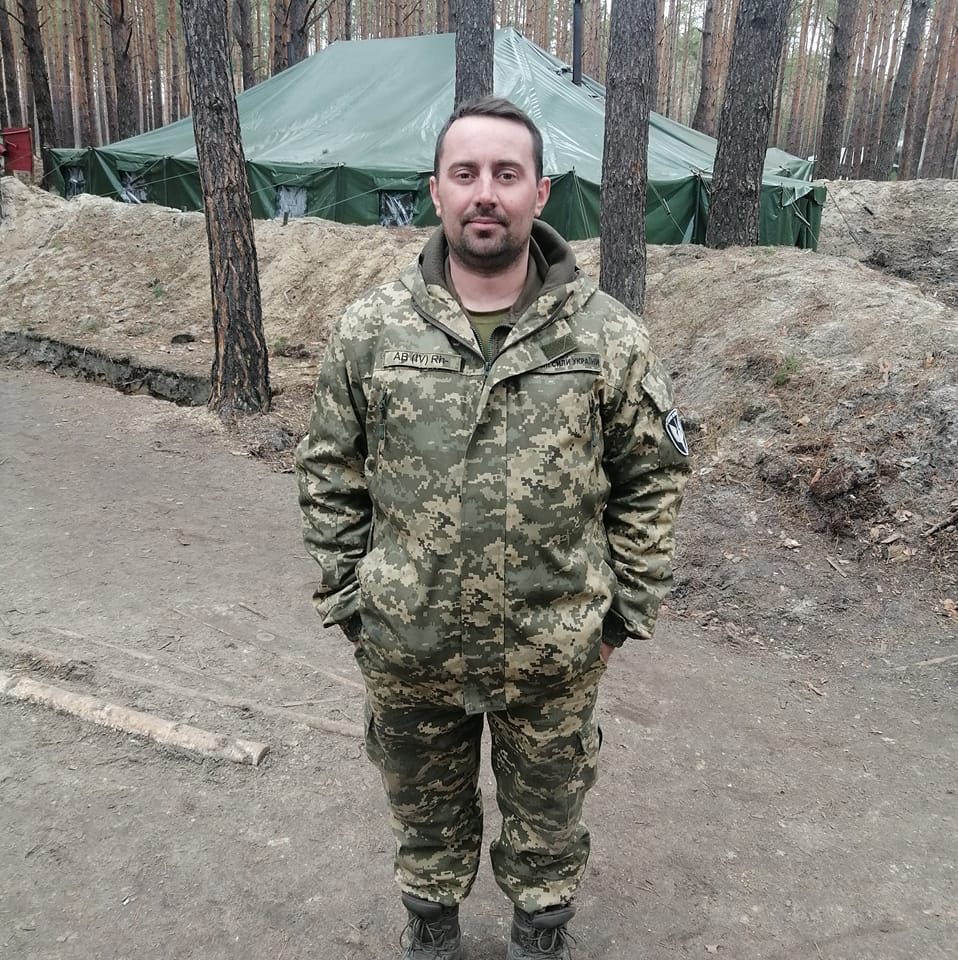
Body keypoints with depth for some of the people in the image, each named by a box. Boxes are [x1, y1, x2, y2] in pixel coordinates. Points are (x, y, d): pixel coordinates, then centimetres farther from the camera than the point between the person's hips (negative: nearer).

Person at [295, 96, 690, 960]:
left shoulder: (609, 336, -10)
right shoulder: (370, 330, -7)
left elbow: (655, 476, -2)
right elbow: (329, 476, 1)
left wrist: (626, 610, -1)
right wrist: (346, 600, 1)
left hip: (555, 652, -1)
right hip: (406, 646, 1)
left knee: (548, 809, 23)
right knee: (424, 808, 25)